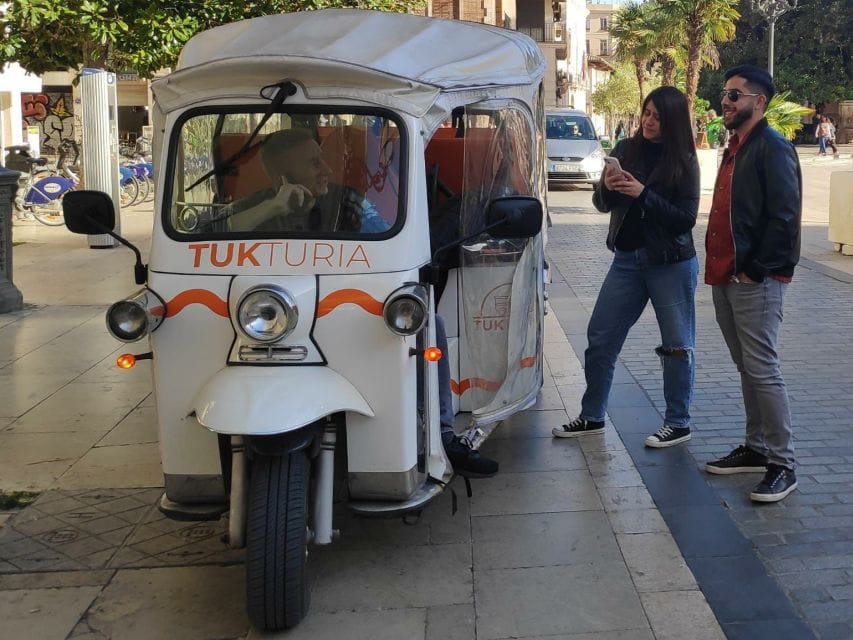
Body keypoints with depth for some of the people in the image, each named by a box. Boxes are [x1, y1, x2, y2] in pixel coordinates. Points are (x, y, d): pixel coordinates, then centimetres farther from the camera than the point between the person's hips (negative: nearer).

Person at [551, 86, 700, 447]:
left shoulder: (683, 162, -7)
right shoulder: (626, 150, 4)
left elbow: (686, 218, -13)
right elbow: (603, 204, 8)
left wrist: (643, 194, -22)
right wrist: (608, 187, -15)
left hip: (672, 264, -4)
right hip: (627, 259, 5)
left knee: (677, 345, 5)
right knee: (600, 338, 7)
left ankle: (679, 424, 17)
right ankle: (592, 417, 19)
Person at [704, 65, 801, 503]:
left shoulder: (773, 148, -11)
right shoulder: (735, 148, 18)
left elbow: (784, 216, -18)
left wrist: (755, 270, -17)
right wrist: (721, 267, 14)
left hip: (755, 281, -9)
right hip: (726, 277, 9)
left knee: (762, 369, -8)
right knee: (747, 367, 14)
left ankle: (783, 465, -1)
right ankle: (756, 449, 24)